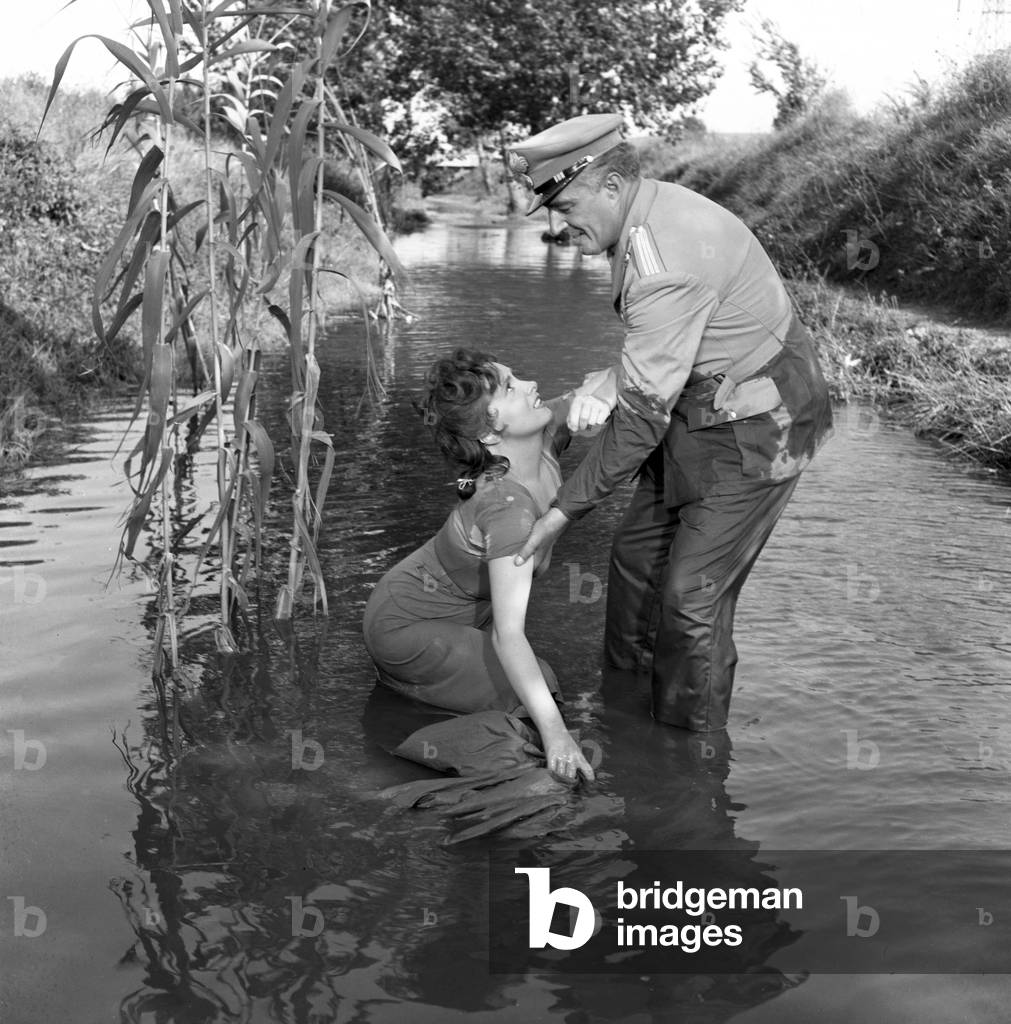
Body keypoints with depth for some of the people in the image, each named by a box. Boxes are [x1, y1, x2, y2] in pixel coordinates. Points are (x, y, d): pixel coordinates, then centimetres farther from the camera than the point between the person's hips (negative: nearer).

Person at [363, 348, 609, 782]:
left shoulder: (545, 438, -18)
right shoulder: (509, 506, -39)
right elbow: (508, 635, -39)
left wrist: (592, 398, -31)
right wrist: (554, 730, -38)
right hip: (405, 627, -8)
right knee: (532, 691, -11)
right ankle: (404, 675, 3)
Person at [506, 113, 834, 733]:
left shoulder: (665, 263, -30)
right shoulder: (650, 212, 1)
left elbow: (644, 412, -27)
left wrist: (568, 508, -21)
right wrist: (617, 377, -3)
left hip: (754, 431, -10)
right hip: (704, 415, 10)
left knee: (692, 592, -7)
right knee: (638, 553, 14)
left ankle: (692, 740, 11)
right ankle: (623, 689, 31)